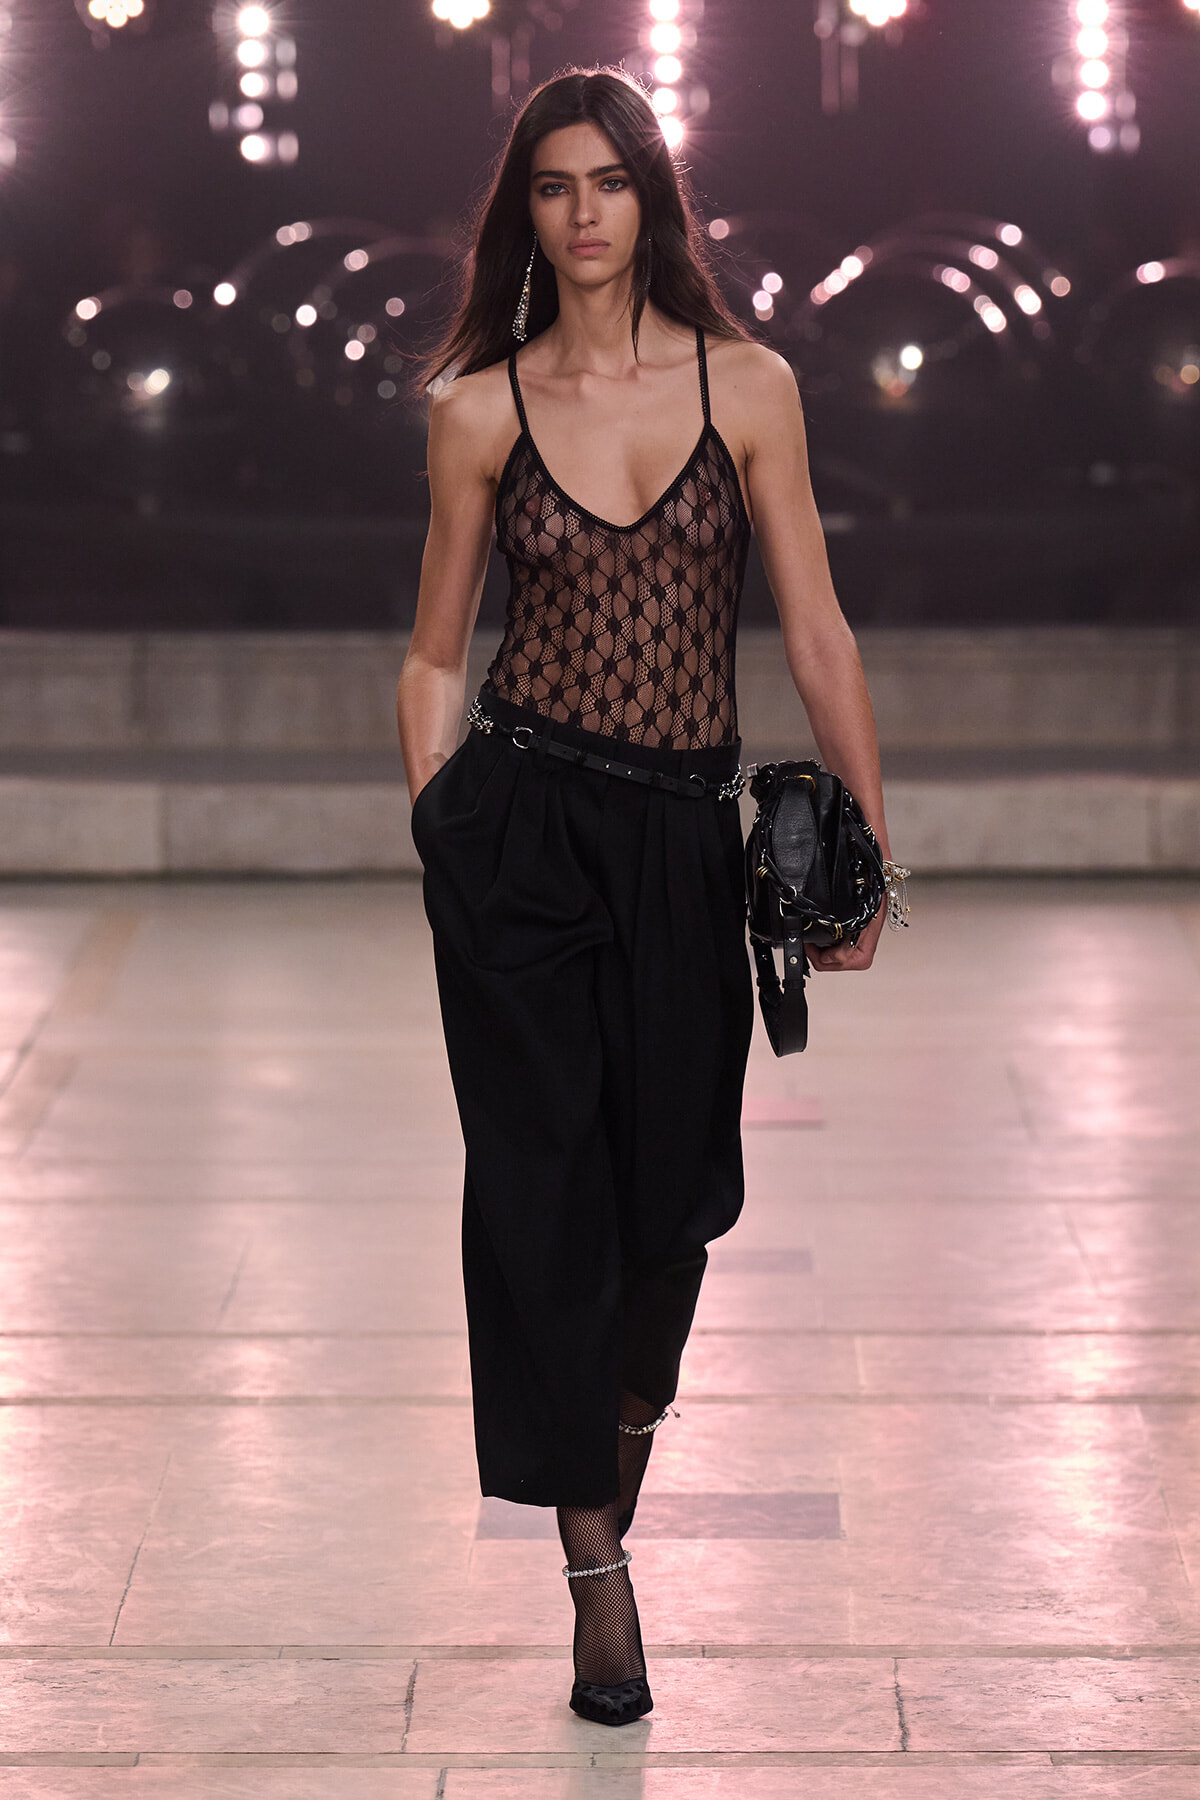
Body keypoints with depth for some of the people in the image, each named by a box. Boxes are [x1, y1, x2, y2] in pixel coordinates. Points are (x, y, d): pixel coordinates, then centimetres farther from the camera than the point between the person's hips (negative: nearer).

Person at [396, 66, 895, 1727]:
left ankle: (617, 1452, 38)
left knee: (669, 1183, 8)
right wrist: (433, 837, 4)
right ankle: (597, 1567, 4)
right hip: (519, 824, -1)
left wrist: (868, 846, 0)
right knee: (543, 1179, -3)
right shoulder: (481, 408, 2)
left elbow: (814, 629, 2)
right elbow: (436, 654, 8)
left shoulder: (748, 387, 2)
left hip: (684, 839, 1)